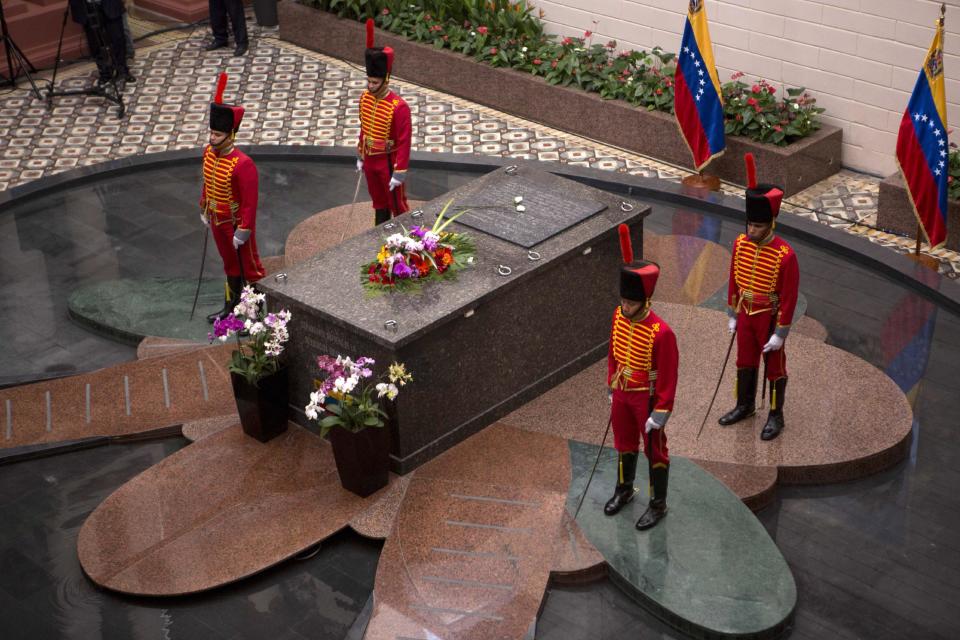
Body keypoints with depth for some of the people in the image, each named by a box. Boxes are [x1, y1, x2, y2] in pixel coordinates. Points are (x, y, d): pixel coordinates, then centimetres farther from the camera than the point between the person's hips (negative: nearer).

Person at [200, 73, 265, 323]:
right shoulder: (209, 153, -5)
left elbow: (250, 202, -24)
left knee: (250, 267, 9)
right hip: (218, 221, 8)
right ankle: (231, 307, 39)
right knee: (230, 265, 23)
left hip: (236, 224, -8)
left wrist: (243, 231, -21)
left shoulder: (243, 165, -29)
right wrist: (204, 210, 19)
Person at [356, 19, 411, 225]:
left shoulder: (399, 107, -24)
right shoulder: (365, 99, -3)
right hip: (370, 162, 7)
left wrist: (399, 174, -21)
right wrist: (360, 157, 17)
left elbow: (404, 143, -22)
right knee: (379, 202, 21)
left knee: (397, 205, 7)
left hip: (389, 164, -7)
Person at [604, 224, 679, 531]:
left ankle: (658, 504, 28)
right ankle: (624, 489, 46)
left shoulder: (661, 332, -29)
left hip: (646, 399, -6)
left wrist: (659, 414, -17)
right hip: (622, 394, 6)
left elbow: (668, 378, -21)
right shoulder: (618, 317, -9)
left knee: (654, 451, 11)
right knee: (625, 444, 24)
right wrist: (611, 388, 15)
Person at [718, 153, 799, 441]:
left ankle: (776, 416, 24)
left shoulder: (785, 254, -23)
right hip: (745, 314, 5)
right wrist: (732, 315, 11)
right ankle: (745, 406, 38)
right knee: (745, 362, 19)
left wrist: (780, 334, -15)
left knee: (774, 367, 9)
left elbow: (789, 297, -18)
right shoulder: (740, 244, -6)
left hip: (769, 318, -5)